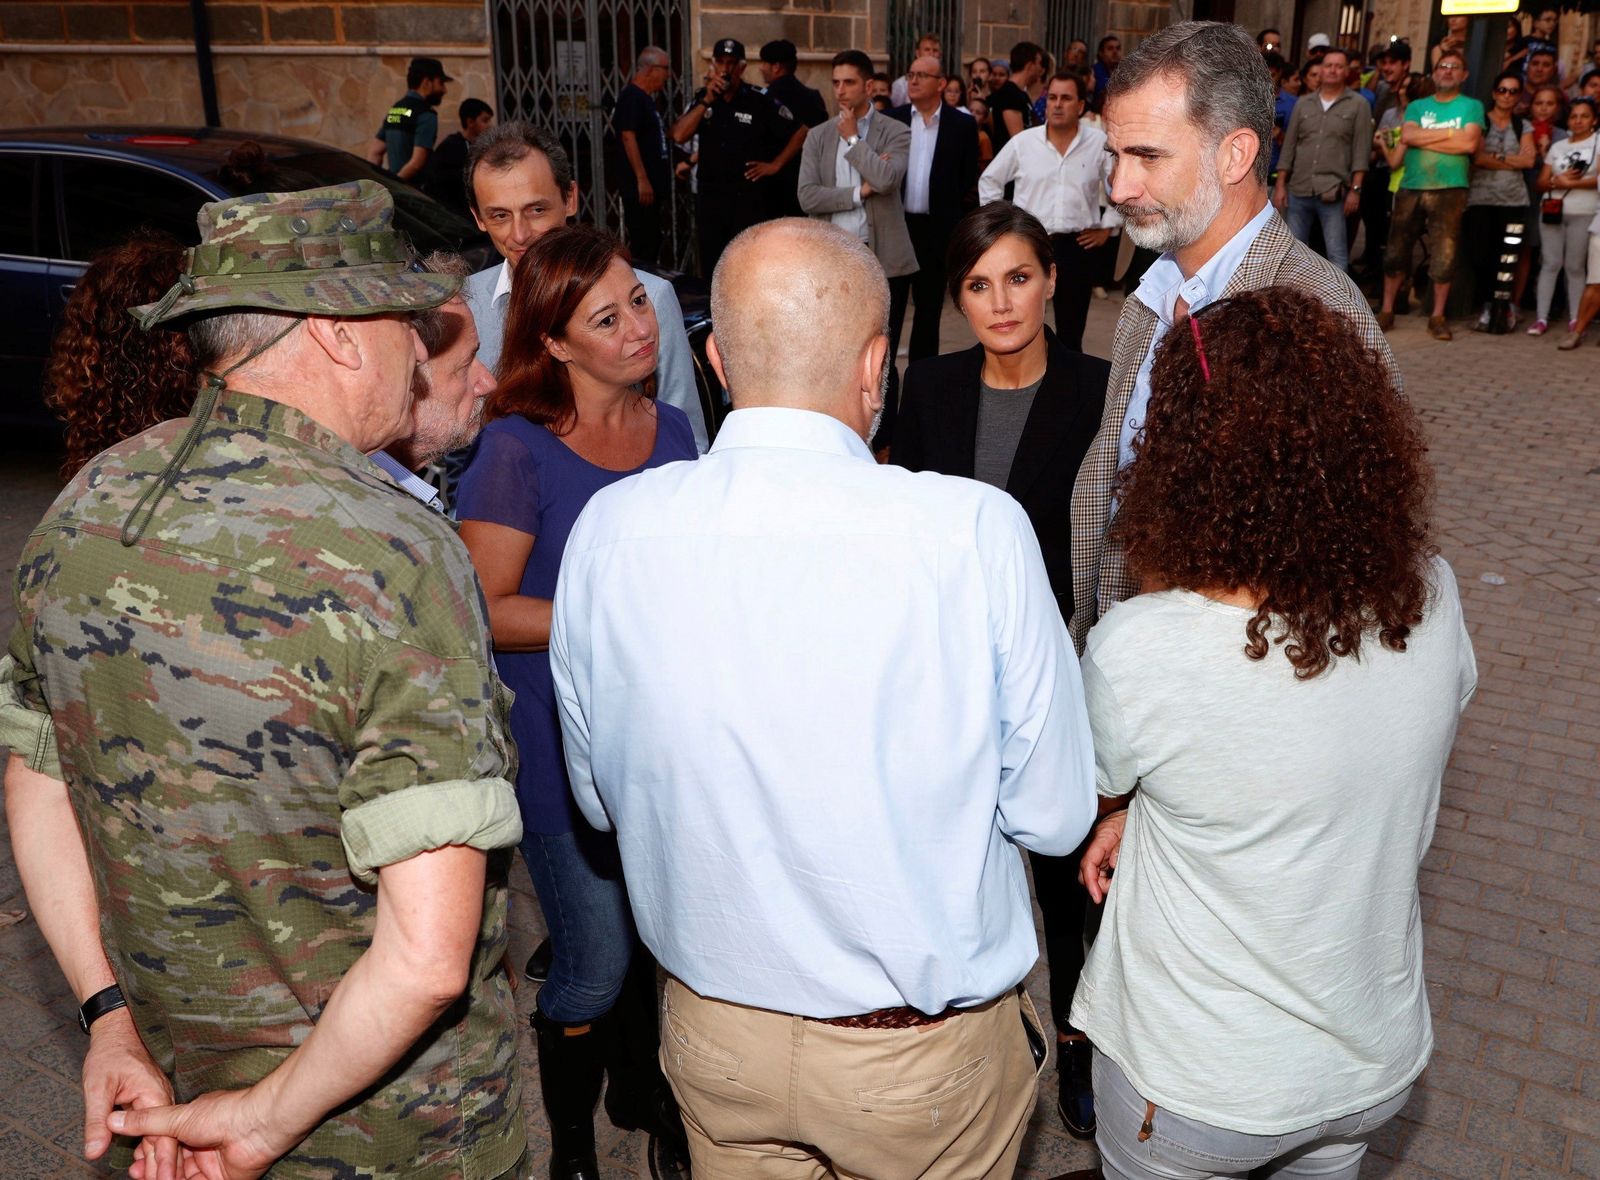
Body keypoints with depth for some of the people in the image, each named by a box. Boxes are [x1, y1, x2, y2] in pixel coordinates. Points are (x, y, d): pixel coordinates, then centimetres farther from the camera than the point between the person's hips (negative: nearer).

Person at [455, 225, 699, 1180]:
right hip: (569, 749, -5)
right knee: (596, 966, 5)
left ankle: (642, 1086, 47)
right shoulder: (519, 450, -14)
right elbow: (486, 610, -15)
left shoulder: (672, 428, 5)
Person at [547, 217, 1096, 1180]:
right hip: (926, 1059, -2)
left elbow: (600, 800, -1)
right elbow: (1054, 816, -14)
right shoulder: (978, 531, -24)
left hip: (713, 1033, 3)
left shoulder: (610, 529, -15)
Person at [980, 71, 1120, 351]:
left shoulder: (1100, 143, 0)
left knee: (1071, 331, 7)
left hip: (1078, 246, 0)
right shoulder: (1022, 142, 1)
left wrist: (1106, 227, 6)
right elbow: (989, 180, 12)